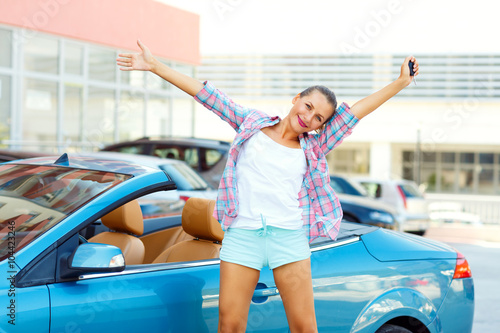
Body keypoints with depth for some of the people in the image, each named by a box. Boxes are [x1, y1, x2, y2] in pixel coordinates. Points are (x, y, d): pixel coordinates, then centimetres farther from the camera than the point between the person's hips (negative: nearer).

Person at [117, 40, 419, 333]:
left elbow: (358, 110, 8)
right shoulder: (252, 123, 11)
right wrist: (154, 65, 7)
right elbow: (206, 94, 8)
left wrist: (402, 81, 4)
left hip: (289, 237, 1)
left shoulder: (313, 147, 11)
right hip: (242, 236, 0)